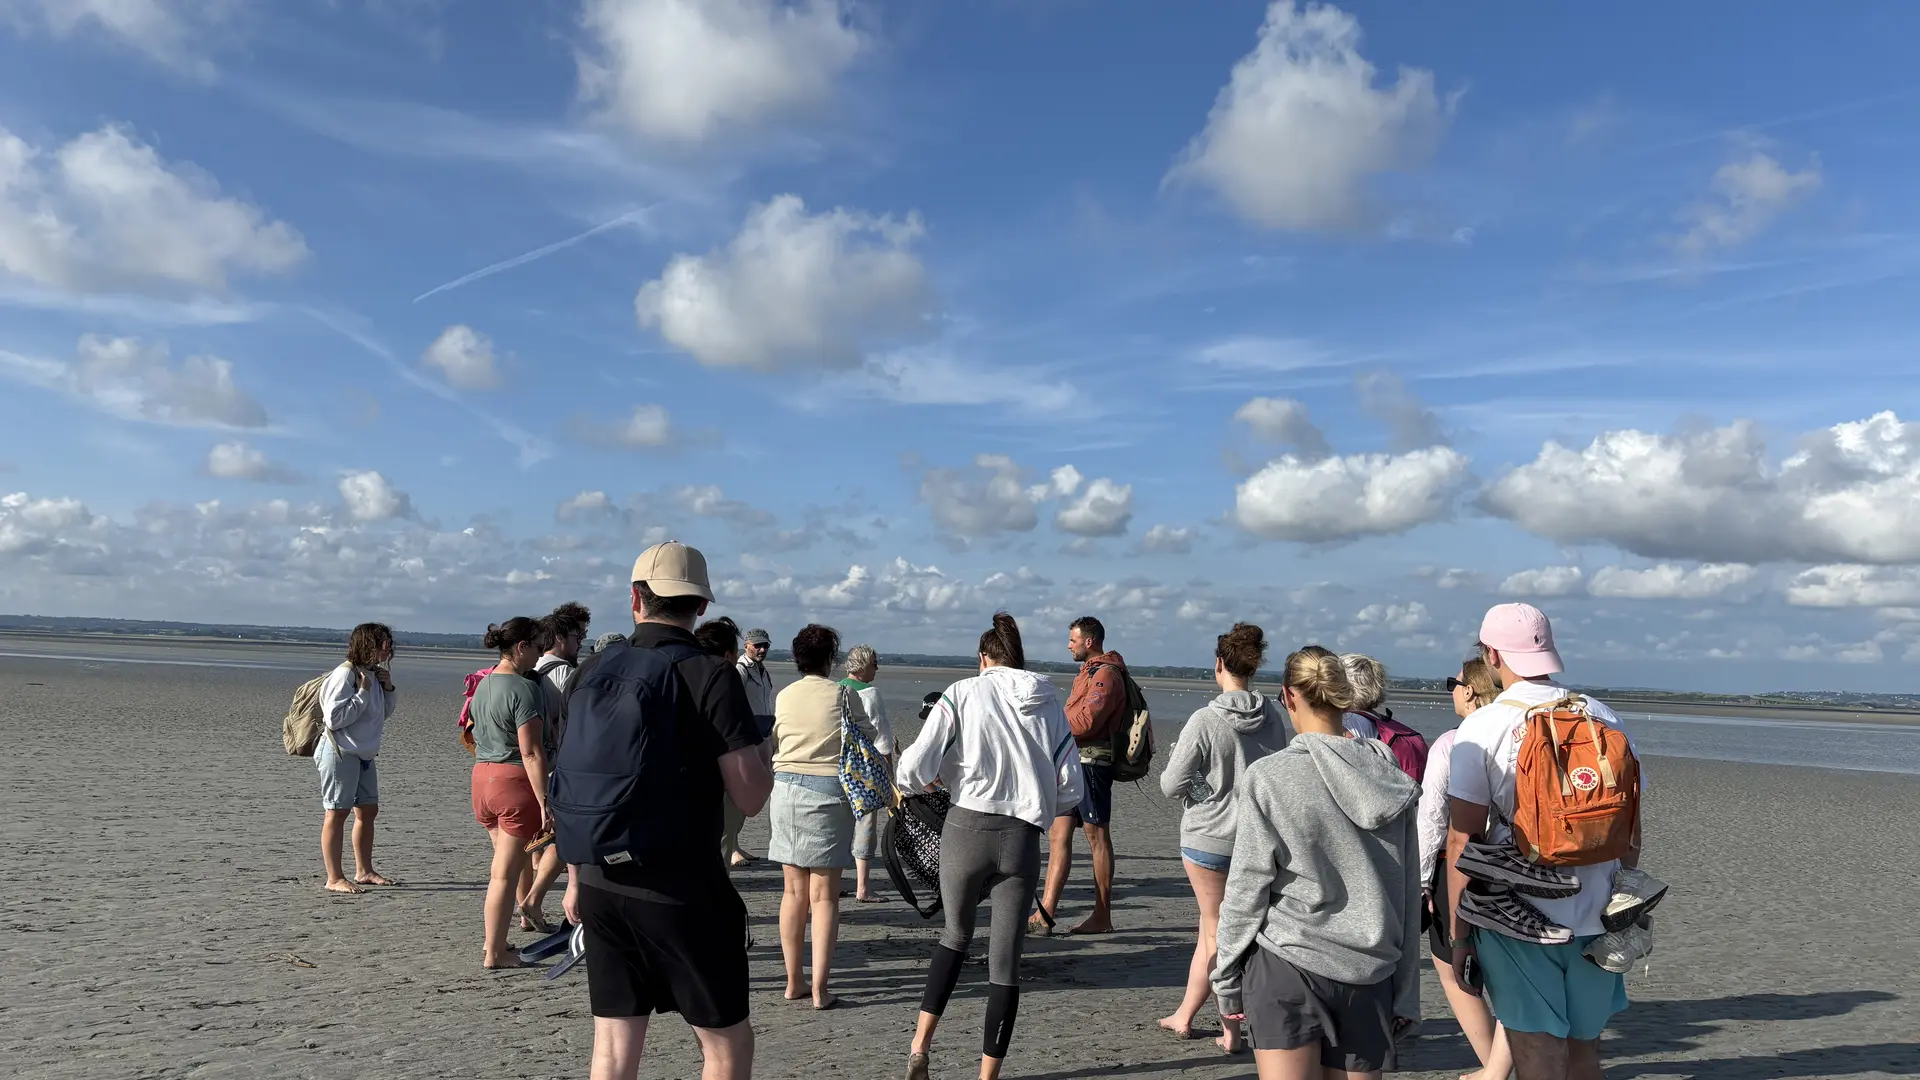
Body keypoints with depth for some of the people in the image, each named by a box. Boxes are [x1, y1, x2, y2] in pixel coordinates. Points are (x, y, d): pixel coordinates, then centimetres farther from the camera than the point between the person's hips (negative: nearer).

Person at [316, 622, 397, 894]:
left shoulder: (373, 675, 9)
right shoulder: (345, 675, -17)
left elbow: (384, 714, 20)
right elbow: (334, 718, -23)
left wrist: (387, 689, 4)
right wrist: (363, 693, -21)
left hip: (364, 755, 9)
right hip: (339, 752, -9)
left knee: (368, 811, 13)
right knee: (337, 812, -4)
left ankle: (364, 871, 24)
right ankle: (334, 878, 1)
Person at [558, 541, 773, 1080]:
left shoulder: (592, 671, 4)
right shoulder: (710, 675, -12)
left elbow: (575, 779, 10)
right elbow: (750, 794, -16)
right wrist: (760, 754, 6)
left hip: (600, 885, 5)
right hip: (680, 889, -5)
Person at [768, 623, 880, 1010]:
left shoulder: (783, 696, 7)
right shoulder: (842, 694, -5)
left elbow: (773, 744, 15)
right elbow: (866, 738, 2)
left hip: (785, 788, 4)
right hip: (828, 791, -4)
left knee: (794, 891, 12)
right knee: (824, 895, 0)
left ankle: (793, 981, 17)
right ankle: (819, 989, -1)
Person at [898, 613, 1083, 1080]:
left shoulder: (964, 693, -1)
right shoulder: (1050, 703, 7)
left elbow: (913, 769, -8)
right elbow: (1071, 786, 7)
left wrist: (923, 778, 14)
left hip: (967, 828, -1)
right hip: (1023, 839, 1)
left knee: (956, 935, 22)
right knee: (1005, 961, 9)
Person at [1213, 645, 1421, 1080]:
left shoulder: (1269, 777, -10)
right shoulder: (1392, 778, 4)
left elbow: (1247, 889, -6)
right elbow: (1409, 890, 9)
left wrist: (1227, 979, 4)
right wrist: (1401, 982, 17)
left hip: (1287, 967, -4)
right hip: (1369, 975, 5)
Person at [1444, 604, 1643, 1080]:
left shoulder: (1482, 726, -9)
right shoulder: (1604, 719, 4)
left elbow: (1462, 838, -11)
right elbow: (1630, 829, 10)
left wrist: (1458, 933, -5)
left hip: (1518, 919, -4)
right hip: (1597, 919, 5)